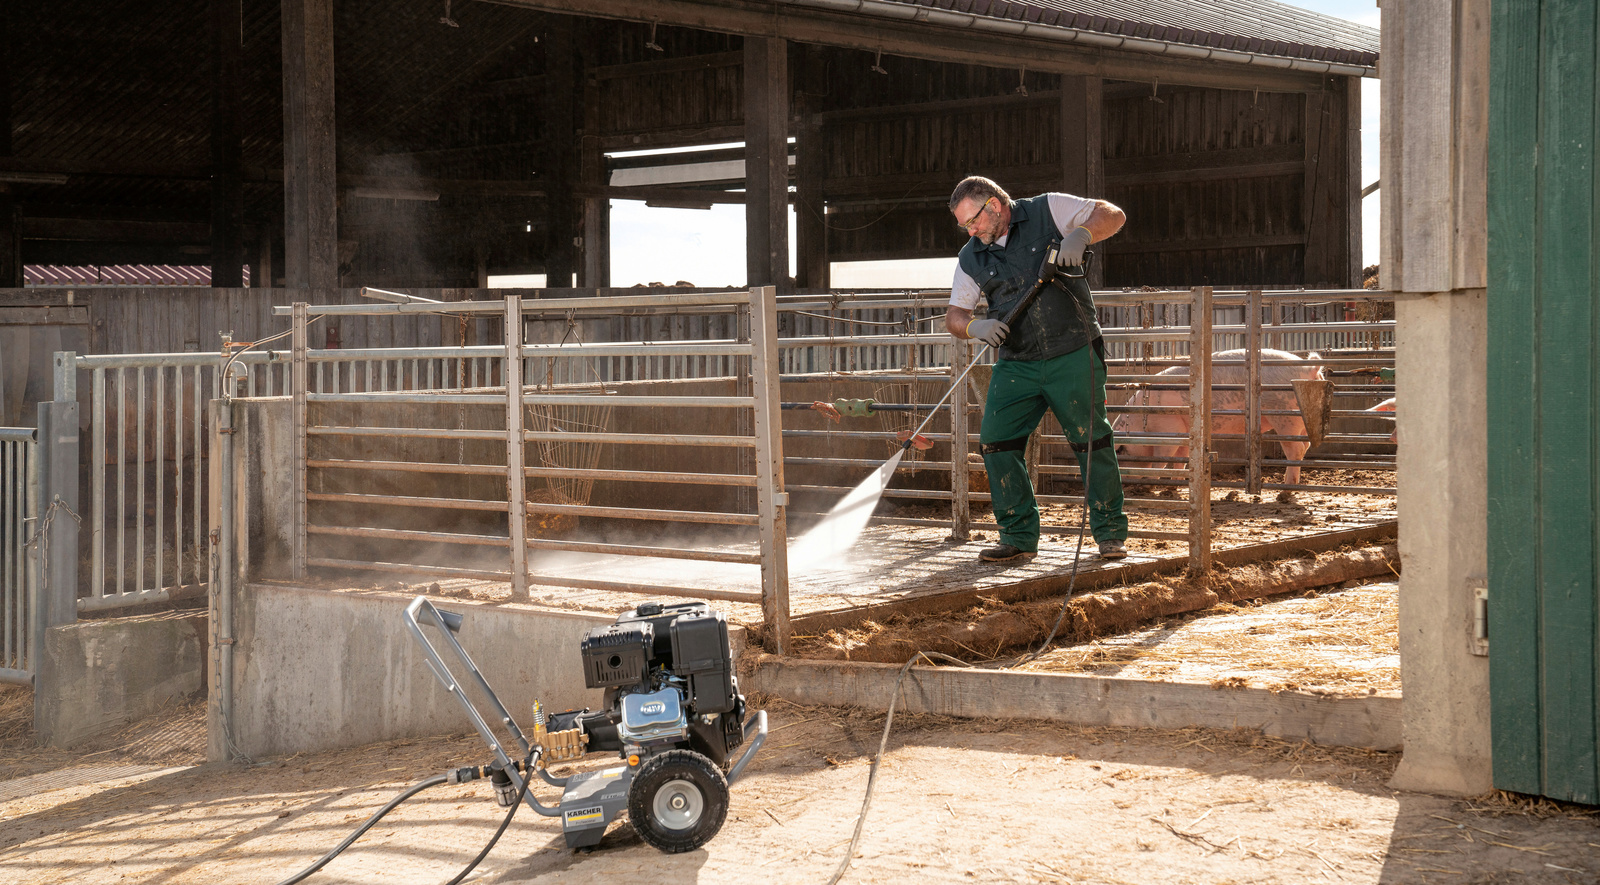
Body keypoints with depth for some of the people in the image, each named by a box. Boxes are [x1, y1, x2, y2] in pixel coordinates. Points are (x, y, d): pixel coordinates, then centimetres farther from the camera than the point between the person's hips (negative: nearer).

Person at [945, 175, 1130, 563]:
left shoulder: (1047, 211, -2)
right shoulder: (971, 259, 8)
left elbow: (1112, 215, -4)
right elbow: (954, 315, 8)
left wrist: (1080, 235, -23)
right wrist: (975, 325, -15)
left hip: (1072, 356, -4)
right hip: (1017, 364, 4)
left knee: (1092, 442, -2)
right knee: (995, 441, -6)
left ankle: (1111, 534, 11)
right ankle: (1019, 537, 3)